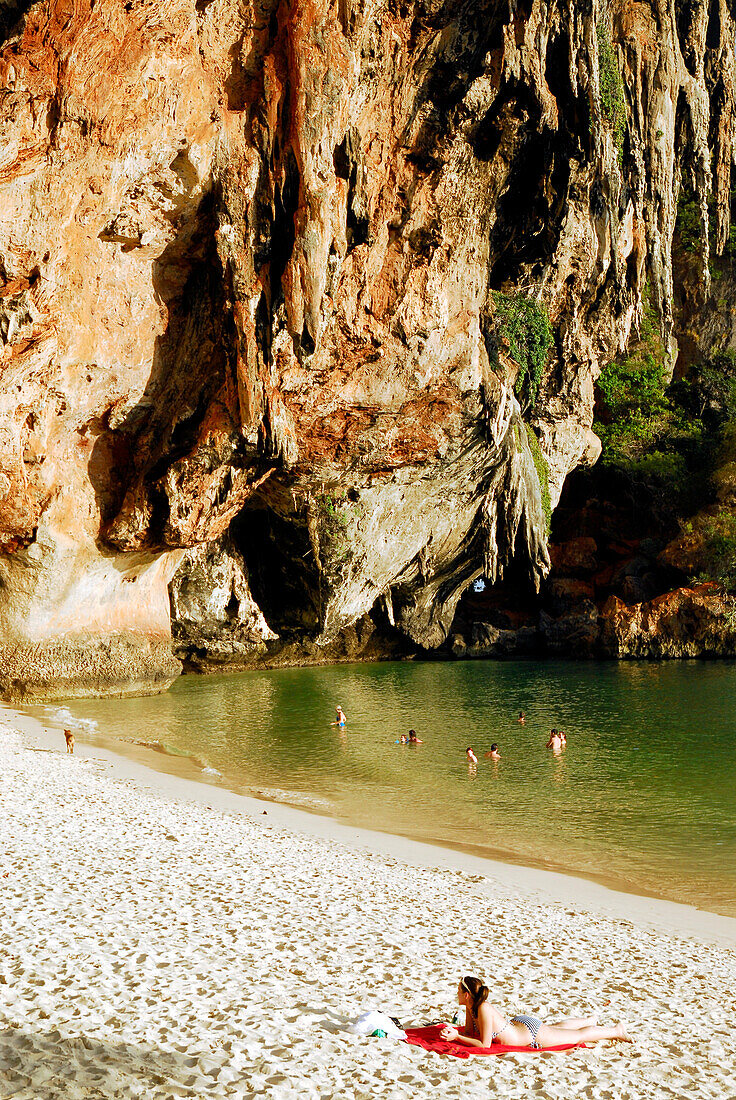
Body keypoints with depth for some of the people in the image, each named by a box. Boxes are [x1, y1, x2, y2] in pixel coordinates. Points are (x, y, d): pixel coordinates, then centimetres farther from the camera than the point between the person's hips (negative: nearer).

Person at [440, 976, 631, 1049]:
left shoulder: (484, 1010, -35)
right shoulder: (471, 1007, -11)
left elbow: (485, 1045, -32)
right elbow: (469, 1032, 1)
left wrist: (456, 1037, -31)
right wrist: (453, 1031, -18)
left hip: (534, 1034, -7)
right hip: (520, 1022, 7)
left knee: (578, 1036, 11)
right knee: (557, 1025, 34)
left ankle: (616, 1030, 29)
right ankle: (589, 1020, 59)